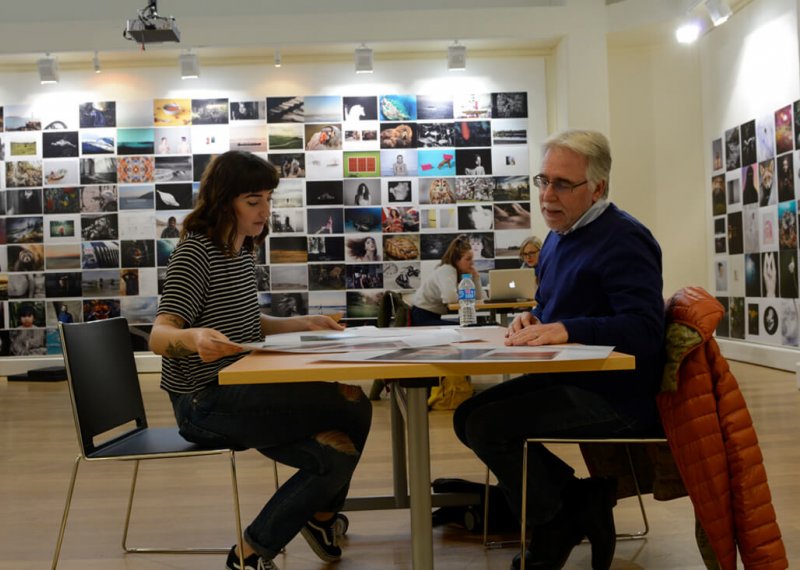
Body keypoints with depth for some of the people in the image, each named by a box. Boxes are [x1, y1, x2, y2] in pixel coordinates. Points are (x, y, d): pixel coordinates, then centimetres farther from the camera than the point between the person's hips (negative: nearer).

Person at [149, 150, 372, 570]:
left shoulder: (244, 250, 11)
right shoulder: (196, 251, -13)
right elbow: (159, 336, -22)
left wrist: (303, 324, 13)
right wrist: (195, 337, -43)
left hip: (242, 391, 8)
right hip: (205, 403, -8)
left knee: (337, 453, -8)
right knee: (352, 408, -15)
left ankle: (321, 515, 25)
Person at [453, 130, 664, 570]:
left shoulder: (622, 240, -17)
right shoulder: (558, 236, 13)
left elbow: (645, 330, -27)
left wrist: (566, 330, -33)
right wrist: (533, 319, -1)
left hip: (615, 396, -10)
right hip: (568, 380, 10)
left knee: (488, 426, -20)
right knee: (469, 415, 7)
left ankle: (561, 524, 2)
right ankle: (582, 499, 4)